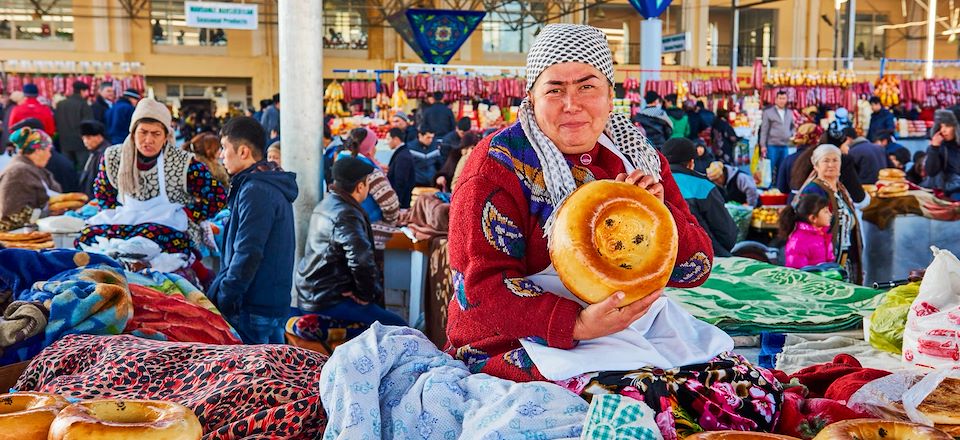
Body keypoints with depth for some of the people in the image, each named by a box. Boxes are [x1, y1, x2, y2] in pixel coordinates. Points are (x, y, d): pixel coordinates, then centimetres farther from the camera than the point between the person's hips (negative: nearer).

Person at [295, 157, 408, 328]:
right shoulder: (347, 216, -21)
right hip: (328, 300, -11)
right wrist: (366, 295, -14)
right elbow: (361, 261, -30)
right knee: (399, 326, -14)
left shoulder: (325, 205, 11)